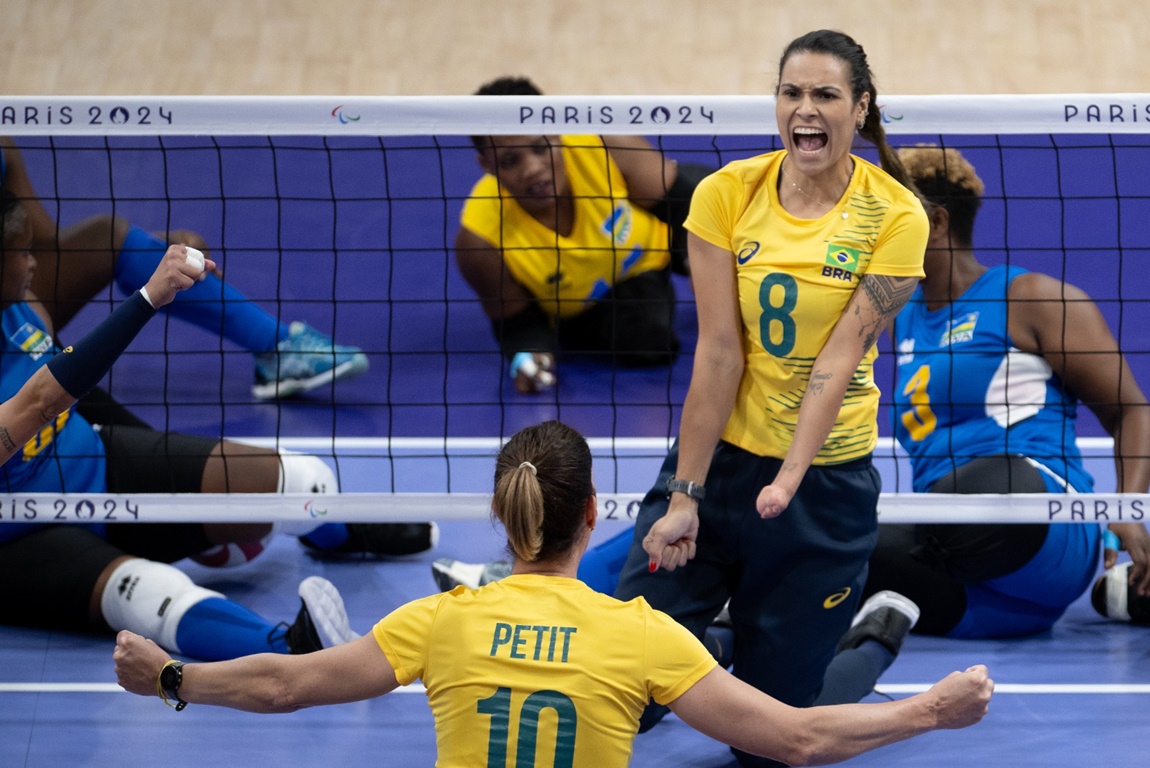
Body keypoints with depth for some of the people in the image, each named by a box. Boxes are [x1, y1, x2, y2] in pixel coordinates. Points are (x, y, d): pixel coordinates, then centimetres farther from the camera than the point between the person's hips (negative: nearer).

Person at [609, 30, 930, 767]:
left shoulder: (896, 215, -9)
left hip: (828, 478, -1)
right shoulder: (727, 193, -6)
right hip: (718, 456, 1)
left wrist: (789, 478, -25)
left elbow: (841, 356, -15)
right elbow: (719, 352, -9)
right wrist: (685, 494, -13)